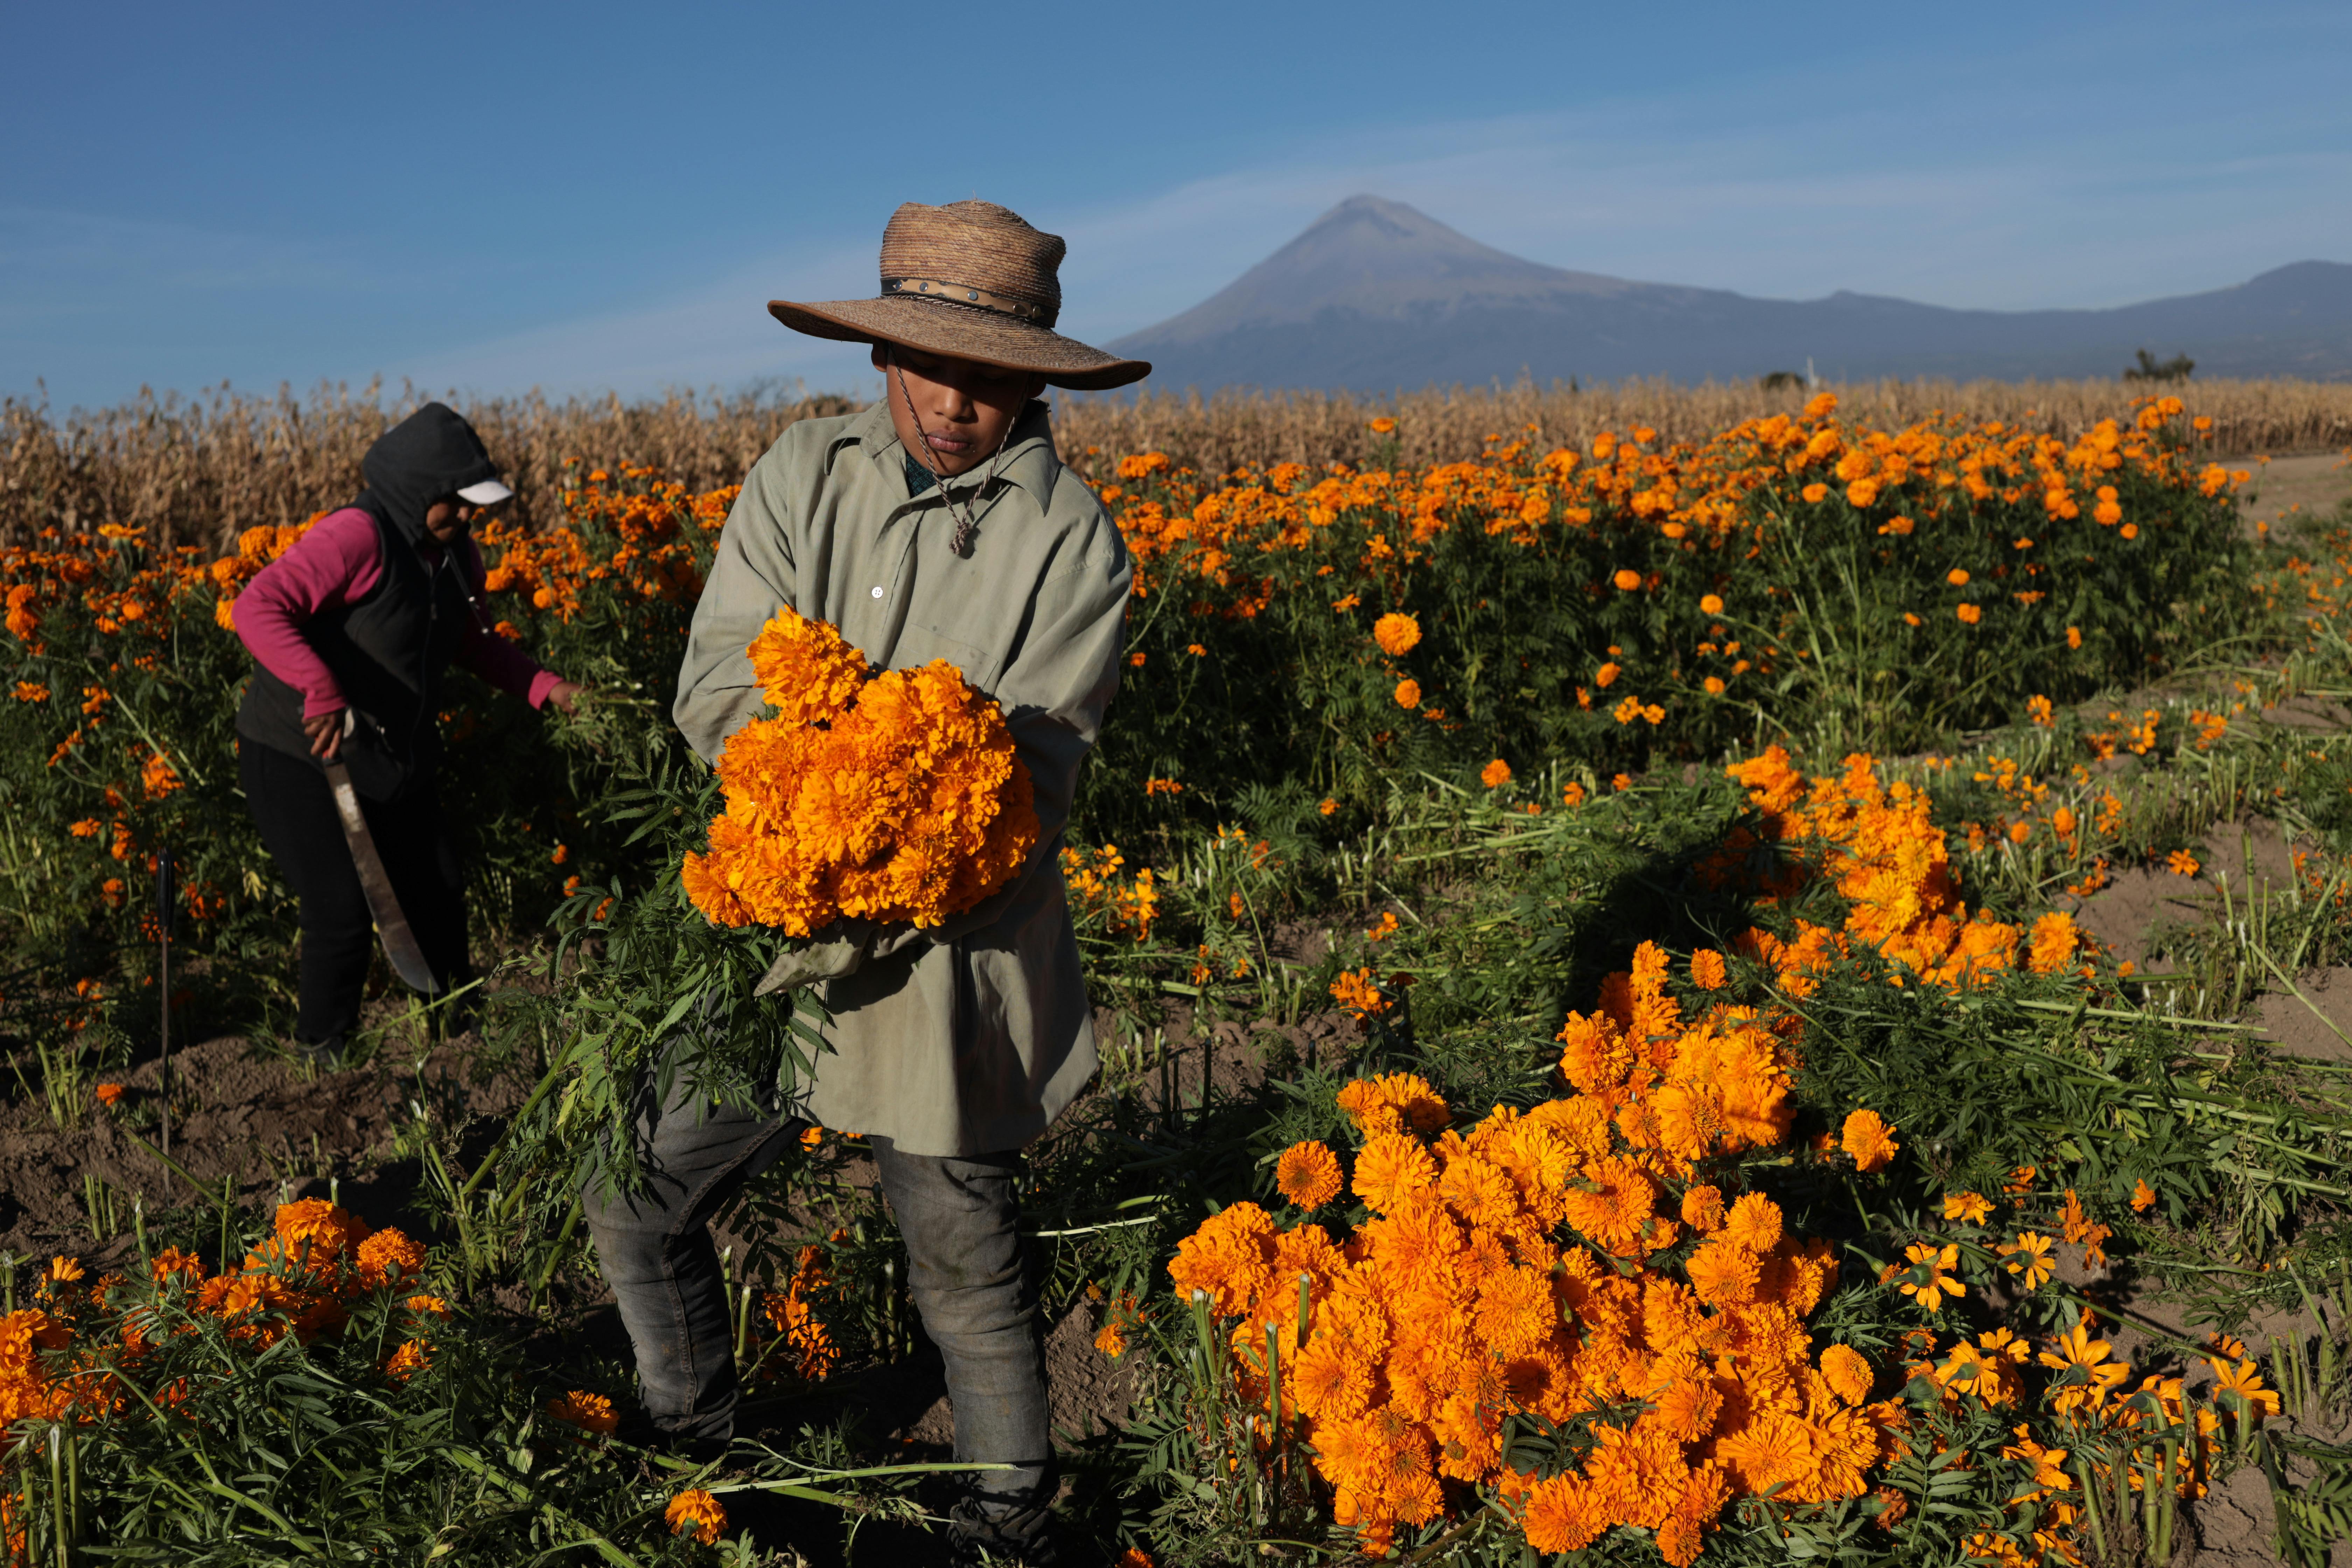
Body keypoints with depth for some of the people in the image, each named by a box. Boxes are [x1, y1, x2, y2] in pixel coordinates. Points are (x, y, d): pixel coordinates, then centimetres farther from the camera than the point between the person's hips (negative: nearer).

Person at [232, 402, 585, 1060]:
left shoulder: (455, 553, 3)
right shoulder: (356, 536, -24)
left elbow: (470, 641, 18)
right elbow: (257, 608, -33)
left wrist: (546, 686, 5)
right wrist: (321, 691, -46)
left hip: (392, 760, 8)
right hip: (300, 761, -8)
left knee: (438, 889, 13)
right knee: (344, 910, -11)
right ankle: (324, 1052, 13)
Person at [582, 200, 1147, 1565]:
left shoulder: (1072, 542, -9)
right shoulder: (804, 476, 1)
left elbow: (1033, 785, -15)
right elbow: (718, 693, -7)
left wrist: (884, 902, -27)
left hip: (949, 954, -4)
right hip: (775, 924, 4)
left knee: (965, 1262, 10)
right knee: (639, 1198, 12)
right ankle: (701, 1458, 39)